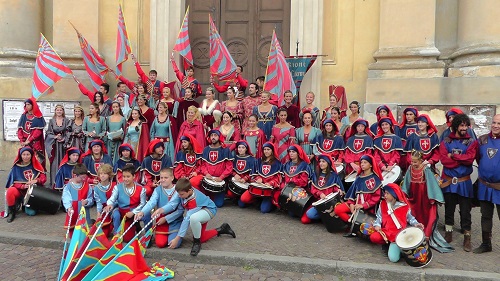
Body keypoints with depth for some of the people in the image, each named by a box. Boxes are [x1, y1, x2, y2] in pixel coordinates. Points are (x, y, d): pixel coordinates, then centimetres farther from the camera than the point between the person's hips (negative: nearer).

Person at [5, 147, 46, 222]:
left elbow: (43, 178, -3)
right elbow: (14, 182, -4)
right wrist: (23, 186, -23)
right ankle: (11, 212, -14)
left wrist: (36, 180, -24)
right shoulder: (16, 167, 0)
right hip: (20, 190, 0)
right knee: (10, 191, -35)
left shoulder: (36, 165, 2)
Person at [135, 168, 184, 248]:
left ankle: (173, 235, 17)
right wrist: (142, 212, -38)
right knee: (160, 243, -12)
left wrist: (166, 218, -17)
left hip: (175, 221, -2)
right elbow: (151, 202, -19)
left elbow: (181, 209, -11)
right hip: (161, 221, 2)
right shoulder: (158, 190, -1)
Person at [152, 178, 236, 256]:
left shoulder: (194, 200, -40)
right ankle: (221, 230, 32)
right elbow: (172, 204, -30)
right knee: (201, 238, 12)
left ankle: (197, 243, -16)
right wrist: (161, 210, -52)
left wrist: (177, 238, -39)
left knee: (193, 218, -42)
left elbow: (187, 220, -40)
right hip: (199, 210, 8)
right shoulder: (181, 191, -25)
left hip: (209, 210, -8)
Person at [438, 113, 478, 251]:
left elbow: (470, 158, -15)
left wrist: (453, 155, -12)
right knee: (449, 208, 12)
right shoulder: (446, 141, 1)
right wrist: (462, 160, -14)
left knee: (465, 210, 3)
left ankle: (467, 237, 14)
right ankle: (448, 232, 26)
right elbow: (444, 160, -13)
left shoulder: (472, 142, 1)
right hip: (448, 181, 1)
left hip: (464, 182, -1)